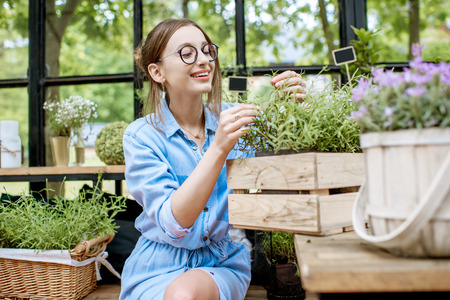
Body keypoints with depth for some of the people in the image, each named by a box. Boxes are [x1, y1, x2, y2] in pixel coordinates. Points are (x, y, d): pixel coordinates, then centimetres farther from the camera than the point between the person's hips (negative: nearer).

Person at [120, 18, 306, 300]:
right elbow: (172, 223, -20)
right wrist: (218, 149, -31)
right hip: (161, 268, 0)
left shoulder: (232, 117, -1)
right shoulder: (141, 136, -9)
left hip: (224, 264, 1)